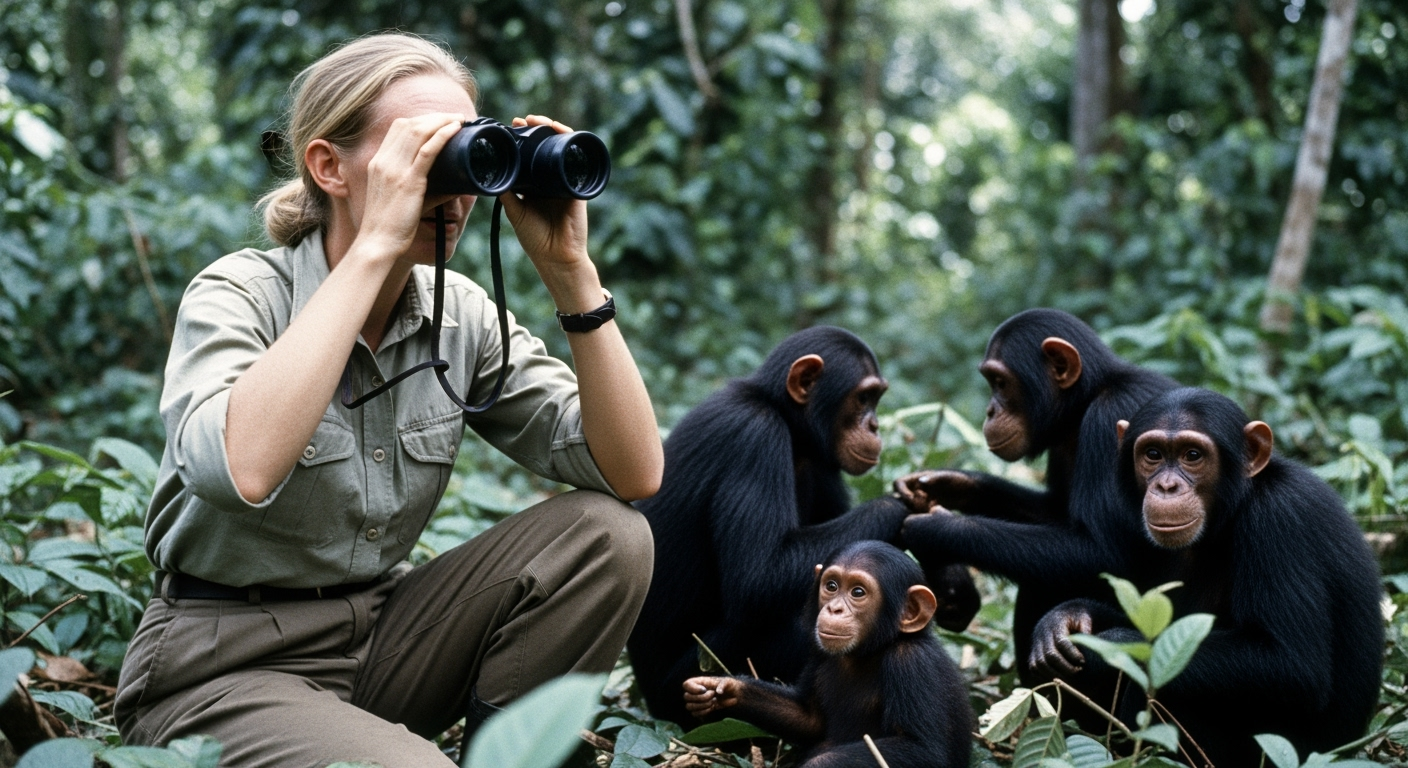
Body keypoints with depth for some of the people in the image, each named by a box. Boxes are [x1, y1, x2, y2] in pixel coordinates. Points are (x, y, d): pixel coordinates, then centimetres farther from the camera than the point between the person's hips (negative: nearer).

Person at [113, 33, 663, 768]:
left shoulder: (460, 313, 1)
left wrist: (570, 271, -16)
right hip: (224, 670, -6)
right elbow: (240, 468, -37)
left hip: (379, 633, 6)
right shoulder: (241, 292, -13)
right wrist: (376, 245, -32)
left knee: (607, 535, -13)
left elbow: (634, 473, -7)